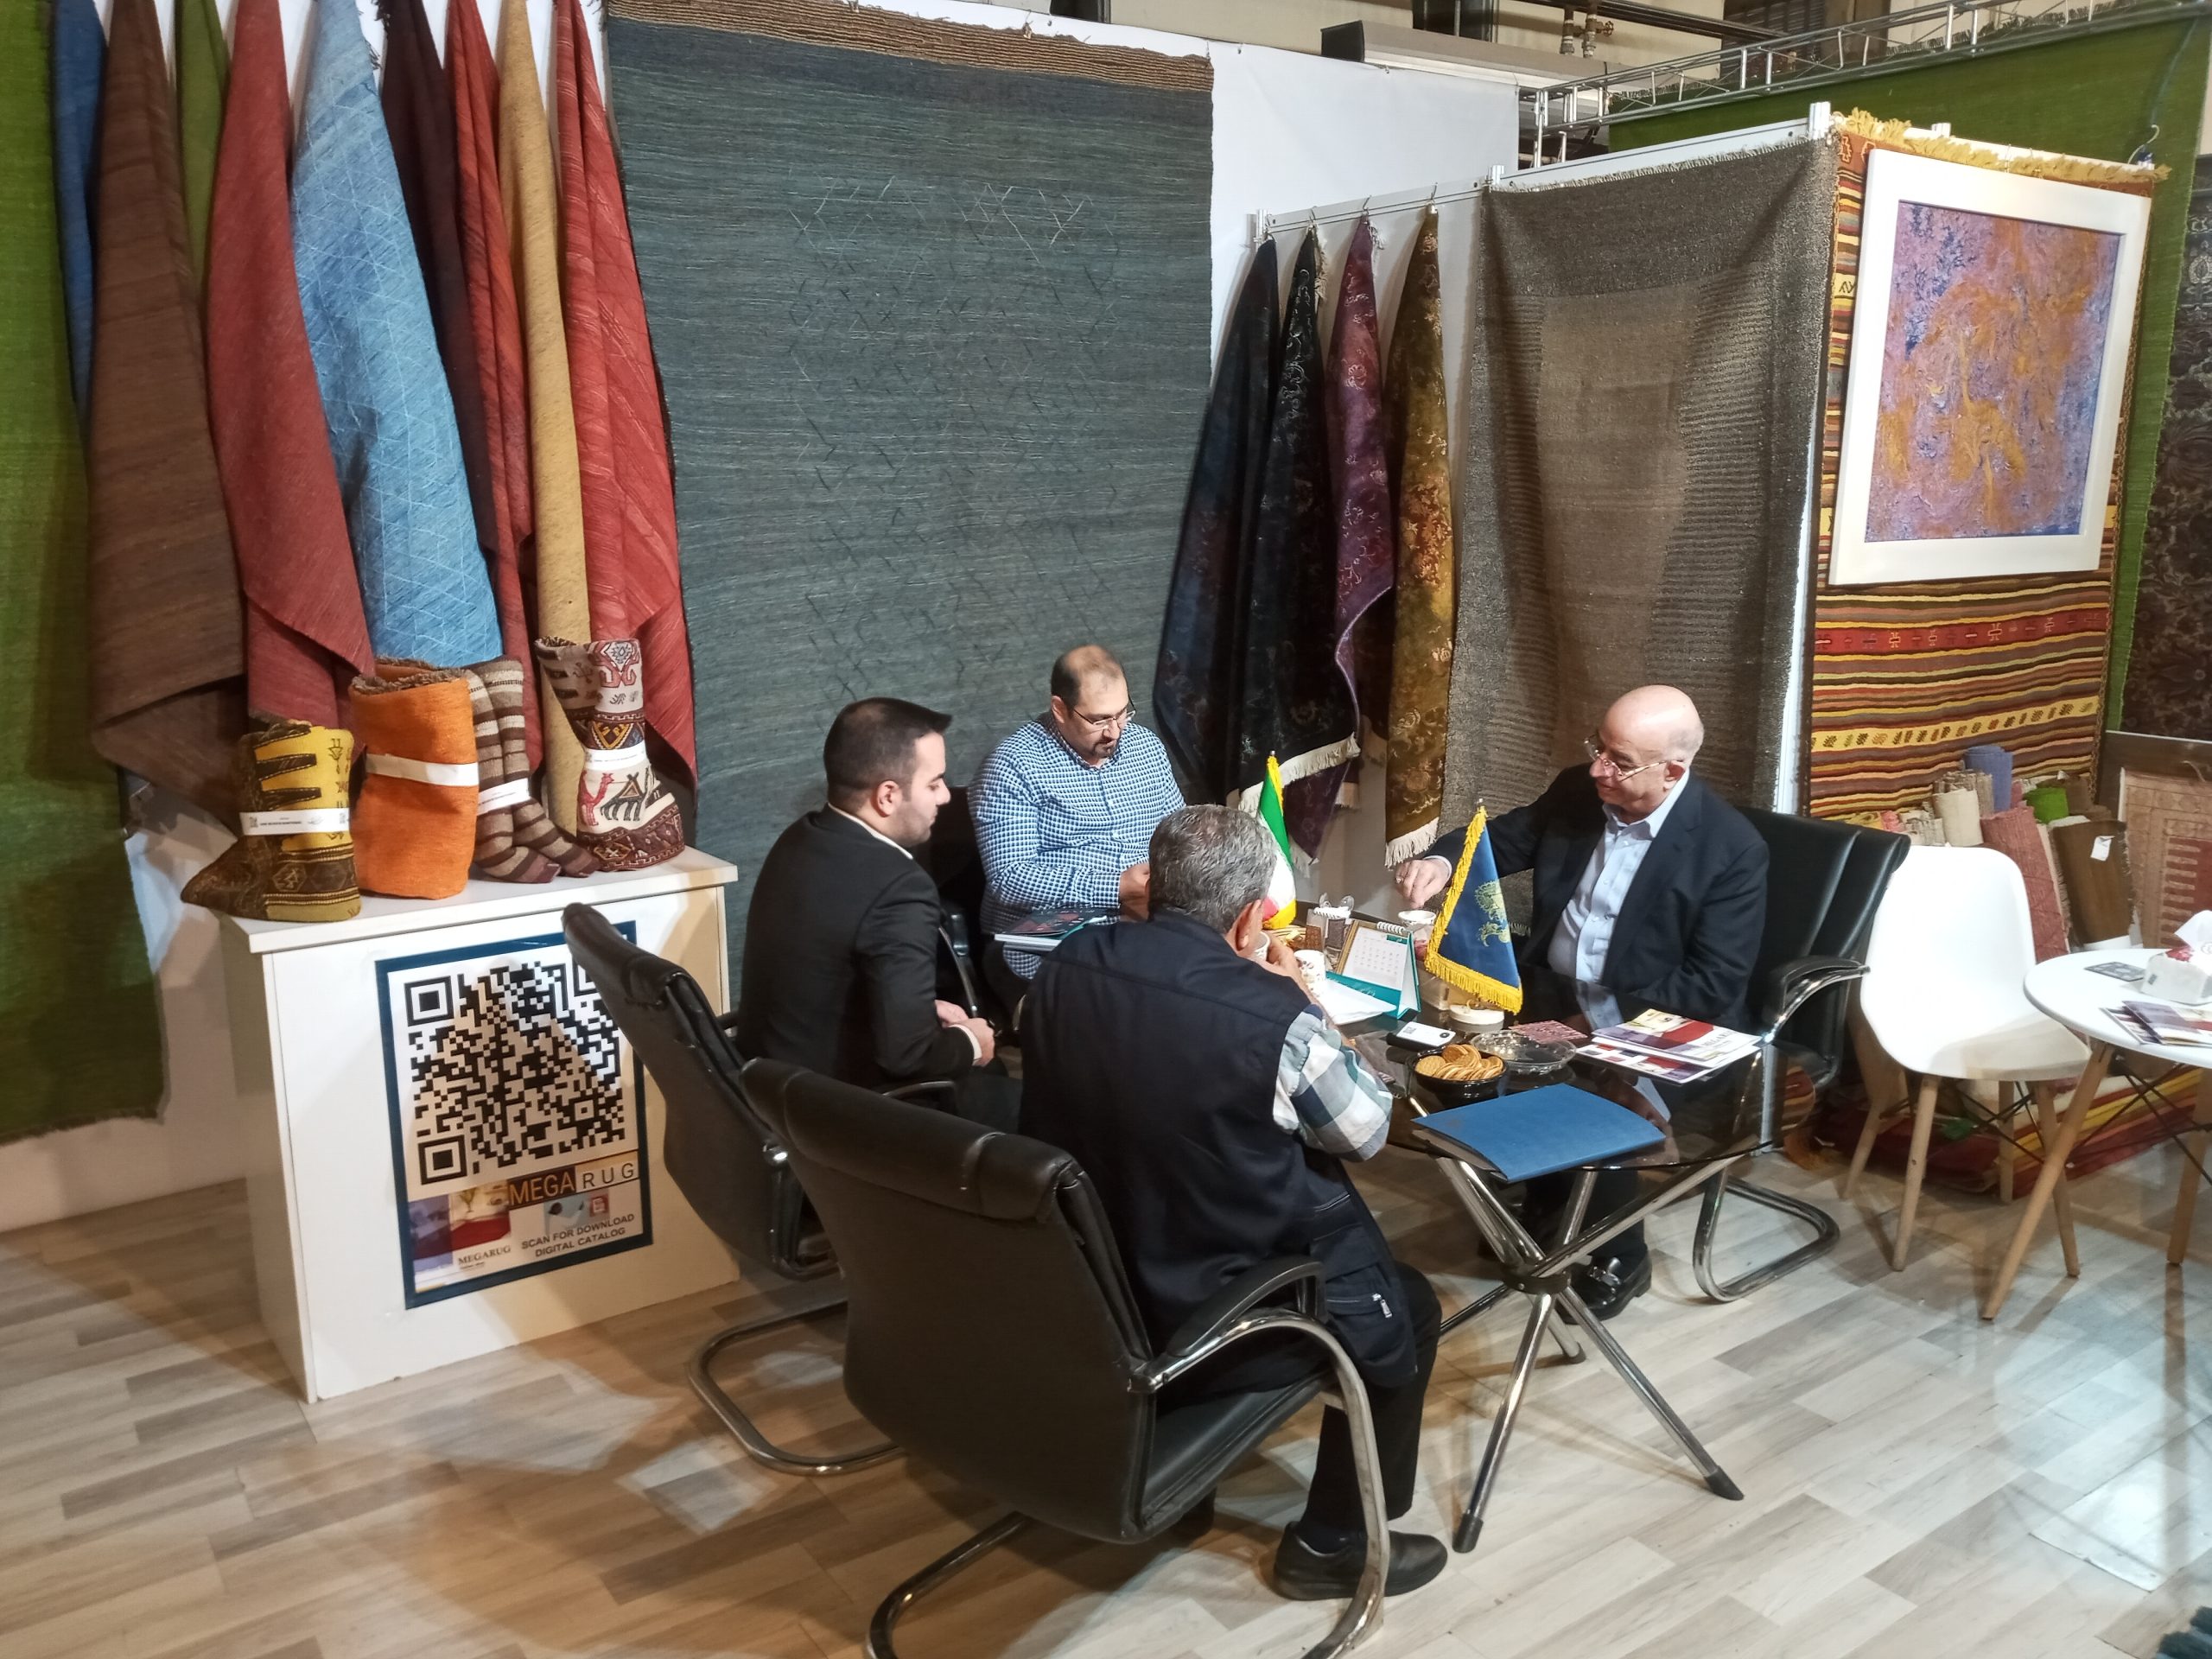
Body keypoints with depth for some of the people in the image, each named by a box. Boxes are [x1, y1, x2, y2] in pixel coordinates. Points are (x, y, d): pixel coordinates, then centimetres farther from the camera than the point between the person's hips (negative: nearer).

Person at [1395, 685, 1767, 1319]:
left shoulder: (1733, 848, -17)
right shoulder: (1578, 790, -2)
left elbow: (1714, 986, -18)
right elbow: (1506, 837, 13)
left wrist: (1605, 1019, -25)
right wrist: (1441, 859, -11)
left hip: (1653, 1026, -6)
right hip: (1552, 991, 6)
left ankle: (1618, 1256, 0)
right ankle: (1541, 1206, 9)